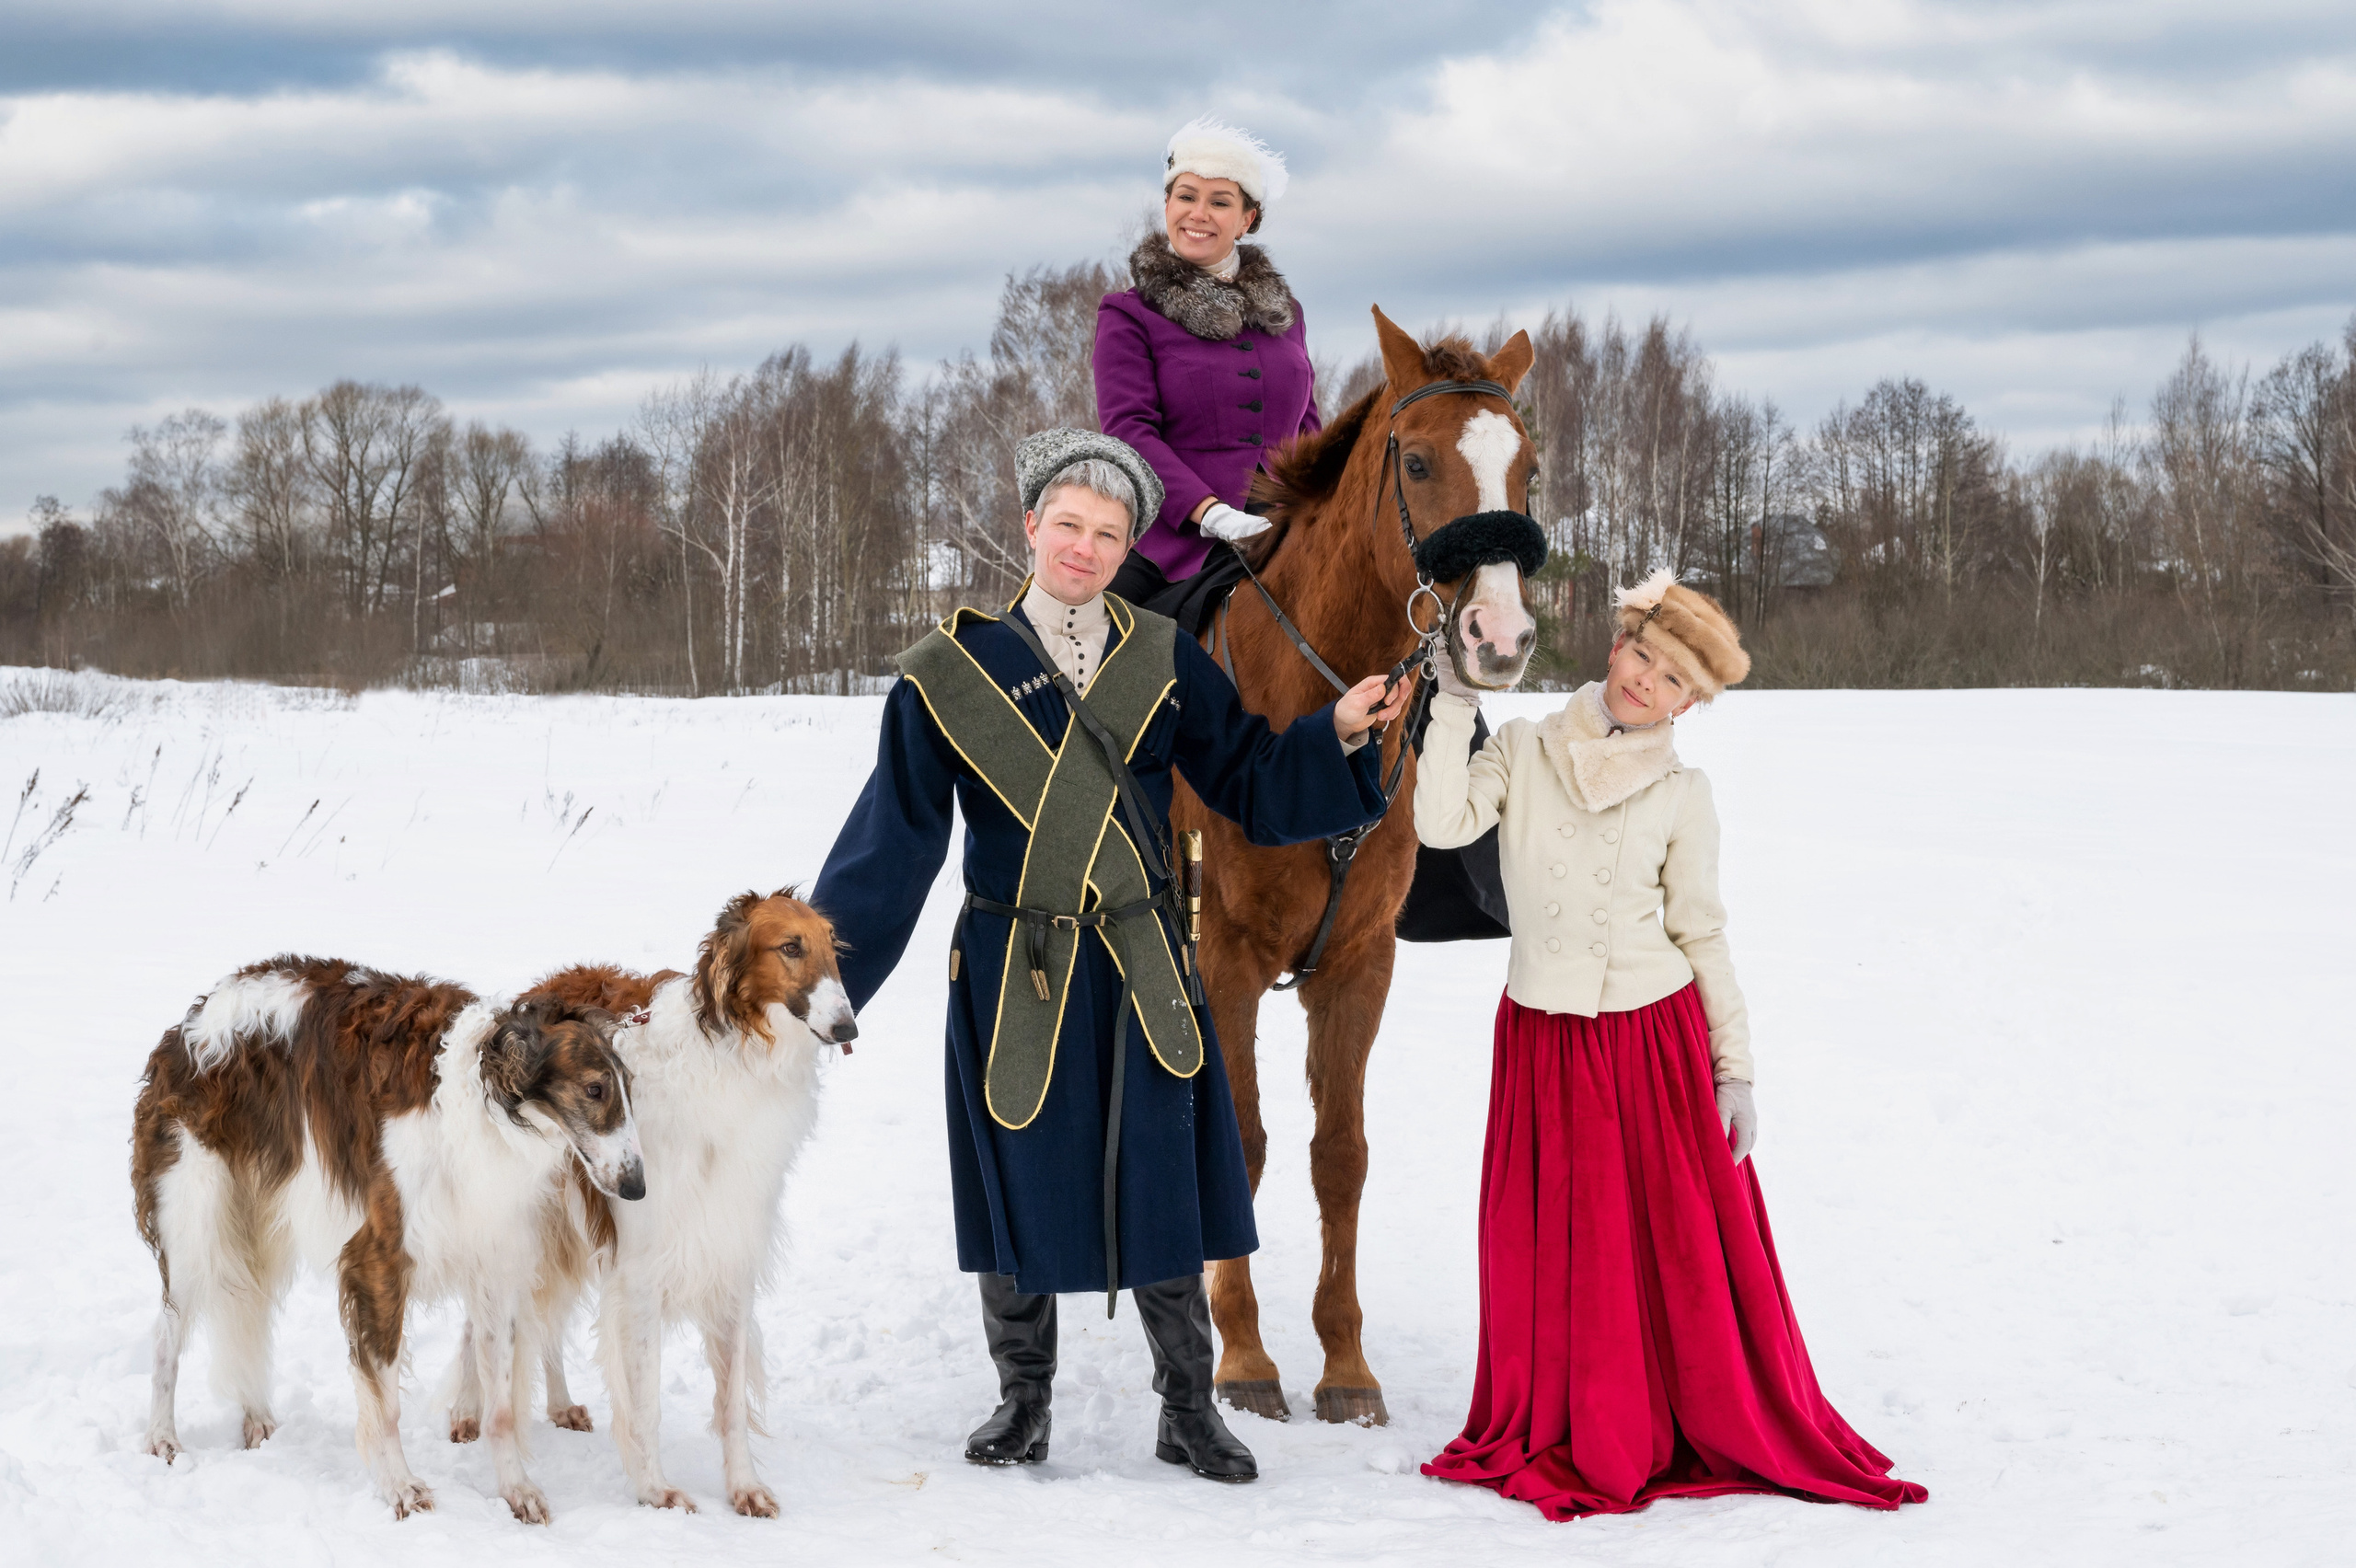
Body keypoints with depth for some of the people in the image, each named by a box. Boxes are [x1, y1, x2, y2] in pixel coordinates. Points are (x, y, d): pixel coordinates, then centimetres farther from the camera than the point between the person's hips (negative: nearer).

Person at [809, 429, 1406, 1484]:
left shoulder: (1164, 662, 3)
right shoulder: (953, 674, -4)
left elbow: (1250, 786, 6)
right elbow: (889, 843, -4)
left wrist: (1338, 734, -10)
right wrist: (811, 980, -7)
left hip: (1141, 972, 1)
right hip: (1012, 974, -1)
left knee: (1160, 1193, 4)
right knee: (1020, 1190, 7)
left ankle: (1188, 1414, 18)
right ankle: (1023, 1404, 25)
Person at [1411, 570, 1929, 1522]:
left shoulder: (1681, 797, -1)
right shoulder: (1522, 751, 1)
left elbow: (1702, 937, 3)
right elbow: (1443, 825, -14)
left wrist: (1736, 1070, 0)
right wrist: (1454, 707, -17)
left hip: (1655, 1035, -1)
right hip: (1541, 1041, 1)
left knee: (1684, 1251, 3)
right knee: (1551, 1253, 7)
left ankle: (1735, 1434, 17)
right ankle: (1561, 1436, 23)